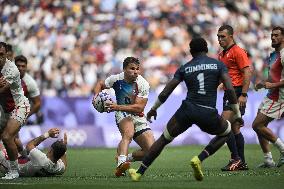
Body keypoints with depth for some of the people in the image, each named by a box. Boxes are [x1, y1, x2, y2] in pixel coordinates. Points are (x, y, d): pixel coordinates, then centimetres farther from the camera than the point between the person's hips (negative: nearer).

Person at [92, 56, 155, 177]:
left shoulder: (143, 84, -13)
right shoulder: (116, 79, -8)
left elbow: (139, 108, -20)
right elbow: (100, 84, 13)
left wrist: (118, 107, -31)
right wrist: (96, 95, -9)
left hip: (138, 117, 2)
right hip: (123, 115, -2)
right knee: (128, 133, -38)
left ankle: (126, 158, 13)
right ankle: (120, 164, -55)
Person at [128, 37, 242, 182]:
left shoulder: (184, 68, 11)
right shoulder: (218, 64, 7)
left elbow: (166, 92, 10)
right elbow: (230, 90, -3)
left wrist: (153, 109, 25)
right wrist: (238, 115, 3)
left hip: (187, 110, 2)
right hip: (208, 114, -1)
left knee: (164, 139, 21)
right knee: (227, 132, 28)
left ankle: (139, 173, 20)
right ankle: (199, 159, 7)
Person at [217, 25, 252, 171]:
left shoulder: (238, 52, -9)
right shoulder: (221, 55, 18)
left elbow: (247, 73, -15)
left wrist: (243, 95, -21)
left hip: (237, 92, -9)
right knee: (235, 129, 9)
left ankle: (235, 158, -13)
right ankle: (242, 163, 12)